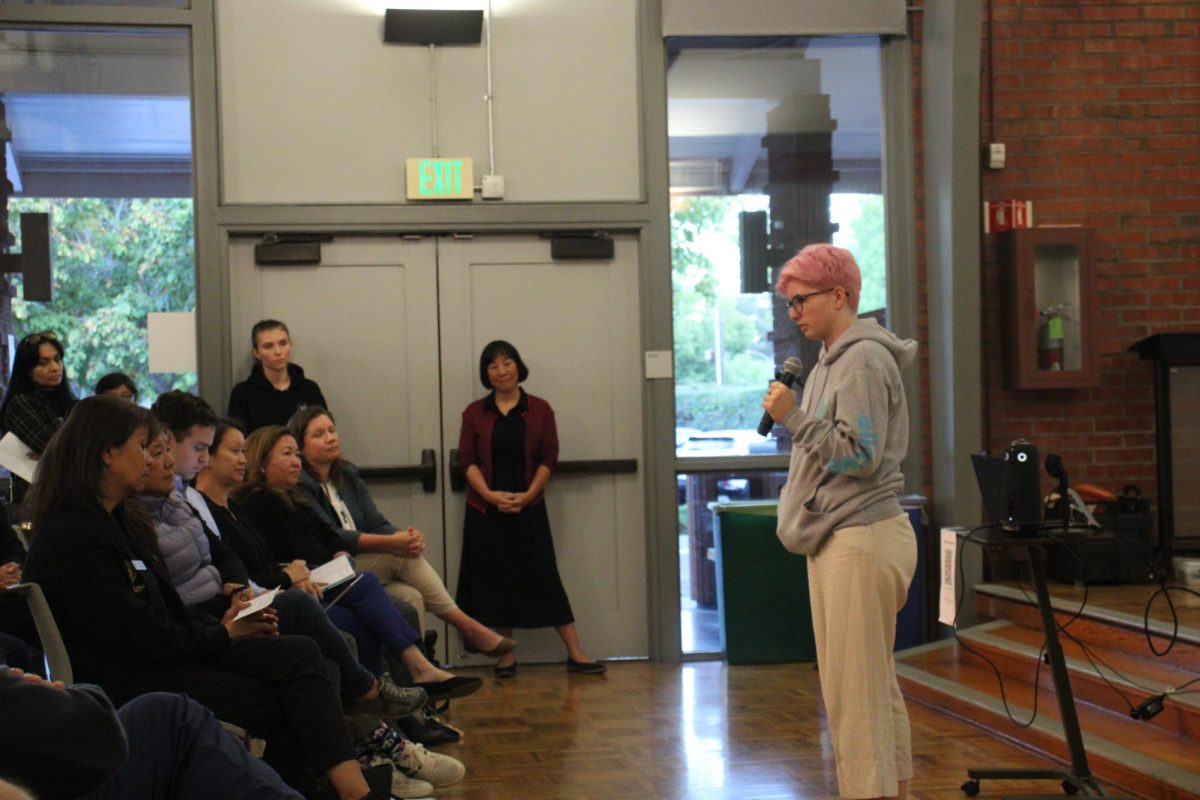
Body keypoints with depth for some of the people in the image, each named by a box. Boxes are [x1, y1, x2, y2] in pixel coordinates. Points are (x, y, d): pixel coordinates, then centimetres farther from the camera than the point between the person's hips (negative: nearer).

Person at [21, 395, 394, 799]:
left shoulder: (117, 522, 16)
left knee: (298, 653, -11)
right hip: (122, 682, -9)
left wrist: (221, 626, -1)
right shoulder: (69, 540, -16)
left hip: (160, 656, 9)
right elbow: (141, 640, -19)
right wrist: (222, 635, -6)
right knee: (277, 703, -14)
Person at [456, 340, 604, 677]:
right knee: (496, 581, 3)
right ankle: (507, 654, 14)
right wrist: (490, 495, -14)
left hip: (528, 507, -1)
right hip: (486, 509, 1)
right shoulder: (475, 413, 5)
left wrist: (528, 495, -14)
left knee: (544, 577, -2)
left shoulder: (539, 410, 3)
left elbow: (548, 458, -1)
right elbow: (467, 460, -1)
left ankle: (575, 653, 0)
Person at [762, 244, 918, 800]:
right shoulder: (833, 361, 16)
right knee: (874, 687, 14)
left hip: (861, 541, -10)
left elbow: (860, 456, -19)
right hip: (837, 540, 10)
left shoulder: (863, 360, -12)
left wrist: (794, 418, -19)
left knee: (856, 691, -9)